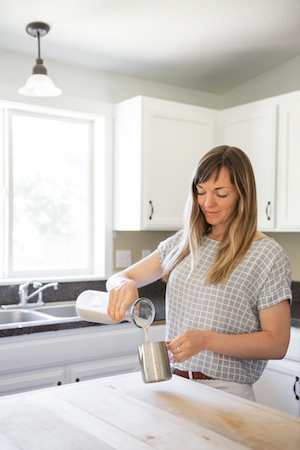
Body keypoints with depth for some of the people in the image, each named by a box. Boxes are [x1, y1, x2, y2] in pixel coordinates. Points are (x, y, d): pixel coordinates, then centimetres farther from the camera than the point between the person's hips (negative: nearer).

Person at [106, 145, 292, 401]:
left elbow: (277, 344, -7)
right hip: (173, 383, 4)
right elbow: (118, 278, 13)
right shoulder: (183, 242, 10)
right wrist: (124, 284, -13)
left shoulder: (268, 255, -6)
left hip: (225, 392, -4)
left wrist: (207, 340, -20)